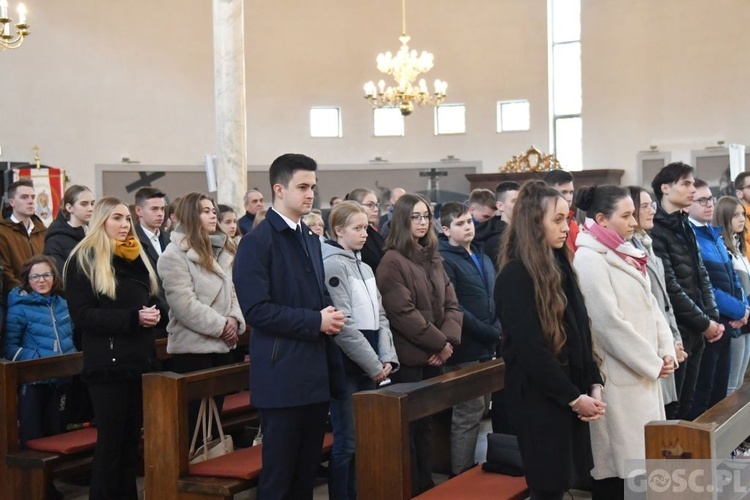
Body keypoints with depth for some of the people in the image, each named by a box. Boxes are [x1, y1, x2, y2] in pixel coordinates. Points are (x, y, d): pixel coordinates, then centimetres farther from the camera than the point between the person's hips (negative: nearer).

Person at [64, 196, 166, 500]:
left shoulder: (137, 257, 15)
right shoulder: (83, 260, -6)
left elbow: (154, 299, 18)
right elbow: (81, 314, -14)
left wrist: (156, 314, -6)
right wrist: (132, 318, -22)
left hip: (140, 360, 6)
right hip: (107, 363, -6)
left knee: (132, 438, 13)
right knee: (111, 439, 0)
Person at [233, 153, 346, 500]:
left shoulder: (311, 239, 15)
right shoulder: (258, 241, -10)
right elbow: (256, 309, -18)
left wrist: (330, 317, 5)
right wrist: (314, 321, -16)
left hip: (316, 371, 8)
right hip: (282, 374, -7)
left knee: (307, 469, 14)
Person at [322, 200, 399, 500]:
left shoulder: (365, 267, 14)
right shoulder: (333, 265, -12)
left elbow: (379, 317, 14)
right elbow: (343, 326, -17)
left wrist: (387, 358, 0)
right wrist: (374, 365, -14)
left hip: (369, 366, 8)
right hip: (347, 364, -8)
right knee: (347, 442, -3)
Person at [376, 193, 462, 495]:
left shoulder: (433, 259, 13)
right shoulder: (392, 262, -11)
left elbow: (451, 303, 8)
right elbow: (403, 313, -17)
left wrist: (449, 340, -9)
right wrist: (439, 343, -14)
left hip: (434, 356, 7)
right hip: (409, 357, -7)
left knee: (425, 423, 14)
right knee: (409, 426, 1)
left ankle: (427, 485, 24)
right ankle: (411, 490, 11)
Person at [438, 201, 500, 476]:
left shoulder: (481, 256, 15)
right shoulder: (444, 260, -10)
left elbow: (495, 298, 18)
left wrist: (498, 329, -1)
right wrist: (491, 333, -15)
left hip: (487, 347, 7)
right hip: (467, 349, -7)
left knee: (477, 410, 13)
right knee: (469, 412, -5)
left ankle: (473, 468, 23)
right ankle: (462, 475, 5)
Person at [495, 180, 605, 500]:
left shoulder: (559, 265, 10)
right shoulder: (514, 276, -16)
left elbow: (581, 333, 12)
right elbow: (530, 350, -19)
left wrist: (593, 385, 2)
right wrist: (575, 397, -13)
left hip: (571, 397, 8)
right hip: (539, 400, -7)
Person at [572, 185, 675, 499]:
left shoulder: (626, 254, 13)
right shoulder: (589, 259, -14)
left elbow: (651, 306, 15)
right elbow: (610, 323, -19)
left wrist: (665, 351, 1)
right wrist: (652, 363, -12)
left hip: (643, 372, 9)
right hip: (619, 377, -9)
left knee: (640, 459, 13)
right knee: (619, 466, -2)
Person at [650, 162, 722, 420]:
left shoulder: (685, 227, 14)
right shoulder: (656, 231, -13)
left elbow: (702, 277, 15)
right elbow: (670, 288, -17)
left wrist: (713, 318, 3)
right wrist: (704, 323, -11)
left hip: (695, 331, 8)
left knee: (686, 404, 14)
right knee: (669, 407, 0)